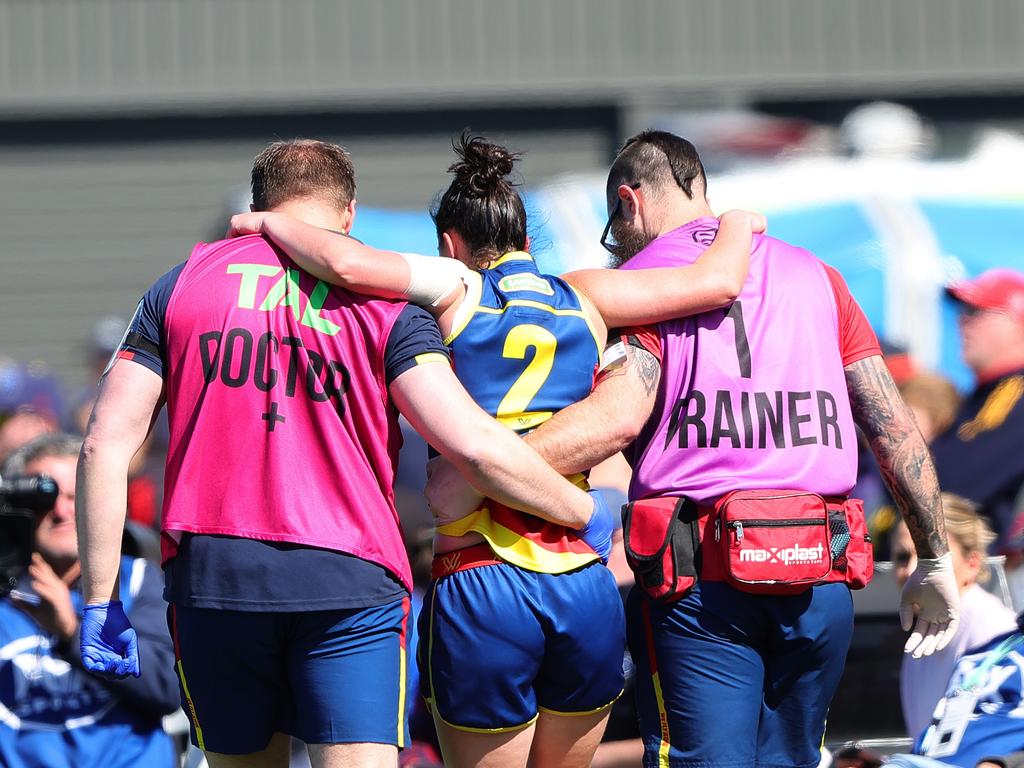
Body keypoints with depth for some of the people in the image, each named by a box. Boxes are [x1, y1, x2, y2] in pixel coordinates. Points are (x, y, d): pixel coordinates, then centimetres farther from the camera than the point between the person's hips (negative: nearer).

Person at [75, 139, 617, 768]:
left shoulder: (181, 285, 11)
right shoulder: (382, 305, 4)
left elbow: (106, 445, 5)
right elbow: (473, 445, -7)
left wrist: (101, 599, 8)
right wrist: (584, 513, 7)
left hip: (209, 575, 2)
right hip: (349, 579, -2)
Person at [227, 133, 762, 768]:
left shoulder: (456, 289, 1)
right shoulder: (584, 299, 9)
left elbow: (347, 264, -16)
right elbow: (717, 282, 6)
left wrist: (271, 224, 3)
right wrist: (735, 227, 28)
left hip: (480, 590, -3)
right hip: (588, 591, 3)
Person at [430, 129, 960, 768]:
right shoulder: (815, 276, 17)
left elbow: (620, 415, -16)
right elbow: (893, 423, 14)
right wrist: (936, 559, 20)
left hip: (699, 576, -4)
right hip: (822, 578, 4)